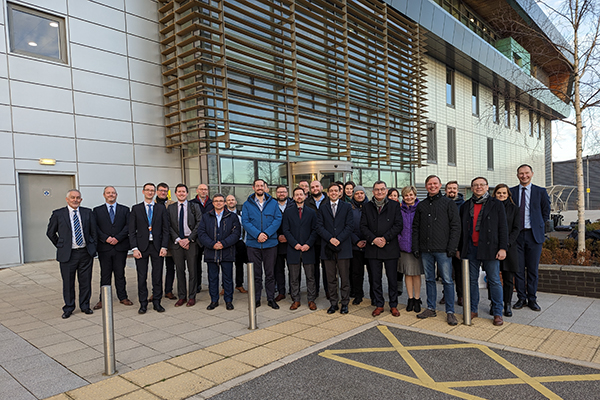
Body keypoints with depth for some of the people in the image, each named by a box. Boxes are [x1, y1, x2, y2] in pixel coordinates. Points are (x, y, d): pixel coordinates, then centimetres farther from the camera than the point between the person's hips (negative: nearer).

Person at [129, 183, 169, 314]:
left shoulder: (161, 208, 6)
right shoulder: (136, 209, 5)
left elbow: (165, 229, 4)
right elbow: (132, 230, 2)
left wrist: (164, 247, -5)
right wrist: (134, 248, -7)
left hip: (157, 246, 1)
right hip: (141, 246, 0)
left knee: (157, 276, 6)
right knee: (142, 276, 4)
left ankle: (157, 302, 18)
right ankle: (143, 303, 15)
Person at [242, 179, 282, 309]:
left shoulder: (273, 203, 7)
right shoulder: (247, 204, 5)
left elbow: (278, 219, -1)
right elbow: (245, 222, -3)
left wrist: (266, 234, -14)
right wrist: (257, 234, -16)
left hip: (270, 243, 0)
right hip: (253, 243, 0)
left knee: (270, 273, 7)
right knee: (256, 274, 7)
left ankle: (271, 298, 18)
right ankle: (256, 299, 18)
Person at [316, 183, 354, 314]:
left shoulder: (347, 207, 7)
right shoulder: (322, 208, 10)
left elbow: (349, 226, -1)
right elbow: (319, 227, 2)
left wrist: (339, 239, -13)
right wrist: (330, 239, -12)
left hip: (343, 246, -1)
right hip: (327, 247, 1)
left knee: (345, 277, 3)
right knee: (331, 278, 7)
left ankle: (345, 303, 15)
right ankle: (333, 303, 17)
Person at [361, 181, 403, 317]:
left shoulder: (394, 205, 3)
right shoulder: (367, 207, 8)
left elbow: (398, 225, -4)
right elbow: (363, 226, 3)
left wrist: (385, 238, -14)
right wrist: (373, 239, -12)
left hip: (390, 248, -1)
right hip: (373, 248, 2)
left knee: (392, 279, 6)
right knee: (376, 279, 7)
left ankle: (393, 305, 20)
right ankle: (379, 305, 20)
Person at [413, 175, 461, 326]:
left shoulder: (448, 203, 2)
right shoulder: (421, 205, 13)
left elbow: (456, 226, -3)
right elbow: (415, 227, 14)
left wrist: (452, 247, -11)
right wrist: (415, 247, 5)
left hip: (443, 250, -4)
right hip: (425, 250, 4)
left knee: (447, 280, -1)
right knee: (429, 279, 11)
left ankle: (450, 312, 8)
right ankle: (431, 308, 22)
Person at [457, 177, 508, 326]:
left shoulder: (496, 205, 3)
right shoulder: (465, 206, 12)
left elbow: (503, 228, 0)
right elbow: (461, 229, 15)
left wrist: (502, 248, -9)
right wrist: (459, 248, 11)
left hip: (490, 249, -3)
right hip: (470, 249, 3)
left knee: (494, 281, 1)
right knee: (472, 280, 9)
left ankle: (497, 313, 10)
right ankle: (473, 310, 20)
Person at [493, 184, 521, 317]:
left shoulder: (514, 209, 9)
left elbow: (516, 228, 3)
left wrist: (507, 243, -10)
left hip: (509, 247, 0)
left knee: (508, 279, 3)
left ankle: (508, 305, 15)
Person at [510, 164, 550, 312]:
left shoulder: (540, 192, 4)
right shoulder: (511, 192, 5)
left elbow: (546, 211, 12)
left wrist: (539, 227, 7)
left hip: (534, 234, 0)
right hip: (516, 234, 0)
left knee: (533, 269, 5)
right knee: (518, 269, 4)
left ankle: (532, 299, 17)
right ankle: (521, 298, 16)